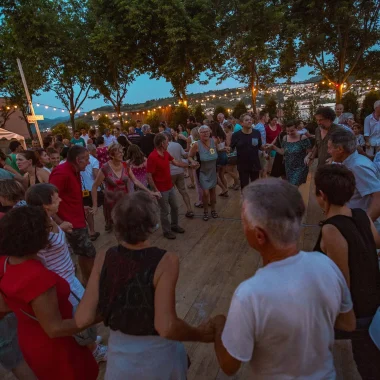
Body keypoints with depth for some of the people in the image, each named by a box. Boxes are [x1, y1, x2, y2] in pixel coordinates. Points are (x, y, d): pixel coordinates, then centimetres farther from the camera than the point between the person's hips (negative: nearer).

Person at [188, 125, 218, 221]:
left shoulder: (214, 141, -10)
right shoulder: (197, 145, -21)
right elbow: (190, 156, -12)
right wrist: (192, 161, -28)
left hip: (213, 171, 4)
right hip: (203, 172, -4)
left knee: (213, 191, 16)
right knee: (206, 193, -8)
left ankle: (213, 209, 38)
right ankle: (205, 211, 18)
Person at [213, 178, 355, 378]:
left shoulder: (250, 295, -38)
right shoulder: (326, 264, -22)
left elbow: (228, 366, -21)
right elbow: (348, 323, -3)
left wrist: (219, 324, -5)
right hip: (325, 374, 4)